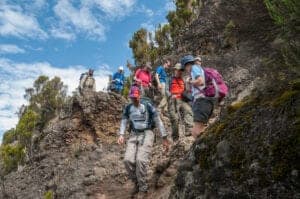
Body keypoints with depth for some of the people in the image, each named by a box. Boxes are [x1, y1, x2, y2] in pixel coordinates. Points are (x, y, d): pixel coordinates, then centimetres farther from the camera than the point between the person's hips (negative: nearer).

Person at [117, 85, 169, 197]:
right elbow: (123, 122, 14)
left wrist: (164, 138, -2)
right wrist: (121, 135, -6)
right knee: (128, 160, -15)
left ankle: (143, 189, -5)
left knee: (141, 160, -23)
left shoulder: (147, 106, -5)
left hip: (146, 134, -4)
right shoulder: (128, 108, 8)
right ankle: (136, 184, 10)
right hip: (133, 135, 4)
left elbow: (158, 122, -1)